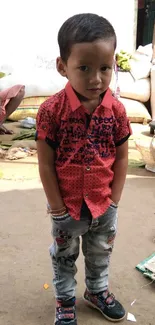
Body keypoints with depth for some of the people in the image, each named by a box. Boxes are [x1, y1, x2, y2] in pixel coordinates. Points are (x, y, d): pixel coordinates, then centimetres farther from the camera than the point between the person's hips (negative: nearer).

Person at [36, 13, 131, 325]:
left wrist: (114, 200, -5)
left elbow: (121, 158, -3)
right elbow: (46, 164, -15)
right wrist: (57, 207, -12)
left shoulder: (116, 110, -12)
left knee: (101, 253, 25)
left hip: (104, 204, 3)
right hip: (68, 205, -2)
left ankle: (97, 290, 51)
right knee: (64, 256, 20)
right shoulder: (51, 110, -21)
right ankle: (65, 299, 44)